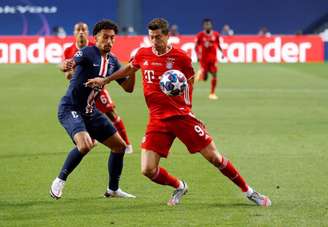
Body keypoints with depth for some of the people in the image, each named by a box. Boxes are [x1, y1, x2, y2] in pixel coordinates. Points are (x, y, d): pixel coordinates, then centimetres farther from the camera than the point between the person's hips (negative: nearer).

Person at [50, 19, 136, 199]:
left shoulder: (112, 61, 8)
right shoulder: (88, 52, -13)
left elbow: (128, 88, 12)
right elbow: (72, 63, -33)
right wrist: (66, 66, -57)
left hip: (90, 111, 8)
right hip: (70, 108, -8)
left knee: (119, 146, 8)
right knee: (85, 144, -31)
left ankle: (113, 189, 24)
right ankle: (60, 181, -12)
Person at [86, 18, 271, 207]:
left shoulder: (181, 57, -6)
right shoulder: (143, 54, 5)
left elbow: (190, 82, 9)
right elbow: (130, 69, 27)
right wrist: (104, 80, 31)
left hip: (182, 116, -3)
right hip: (158, 119, 3)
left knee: (214, 157, -3)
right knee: (148, 170, -9)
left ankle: (249, 191, 13)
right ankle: (179, 187, 22)